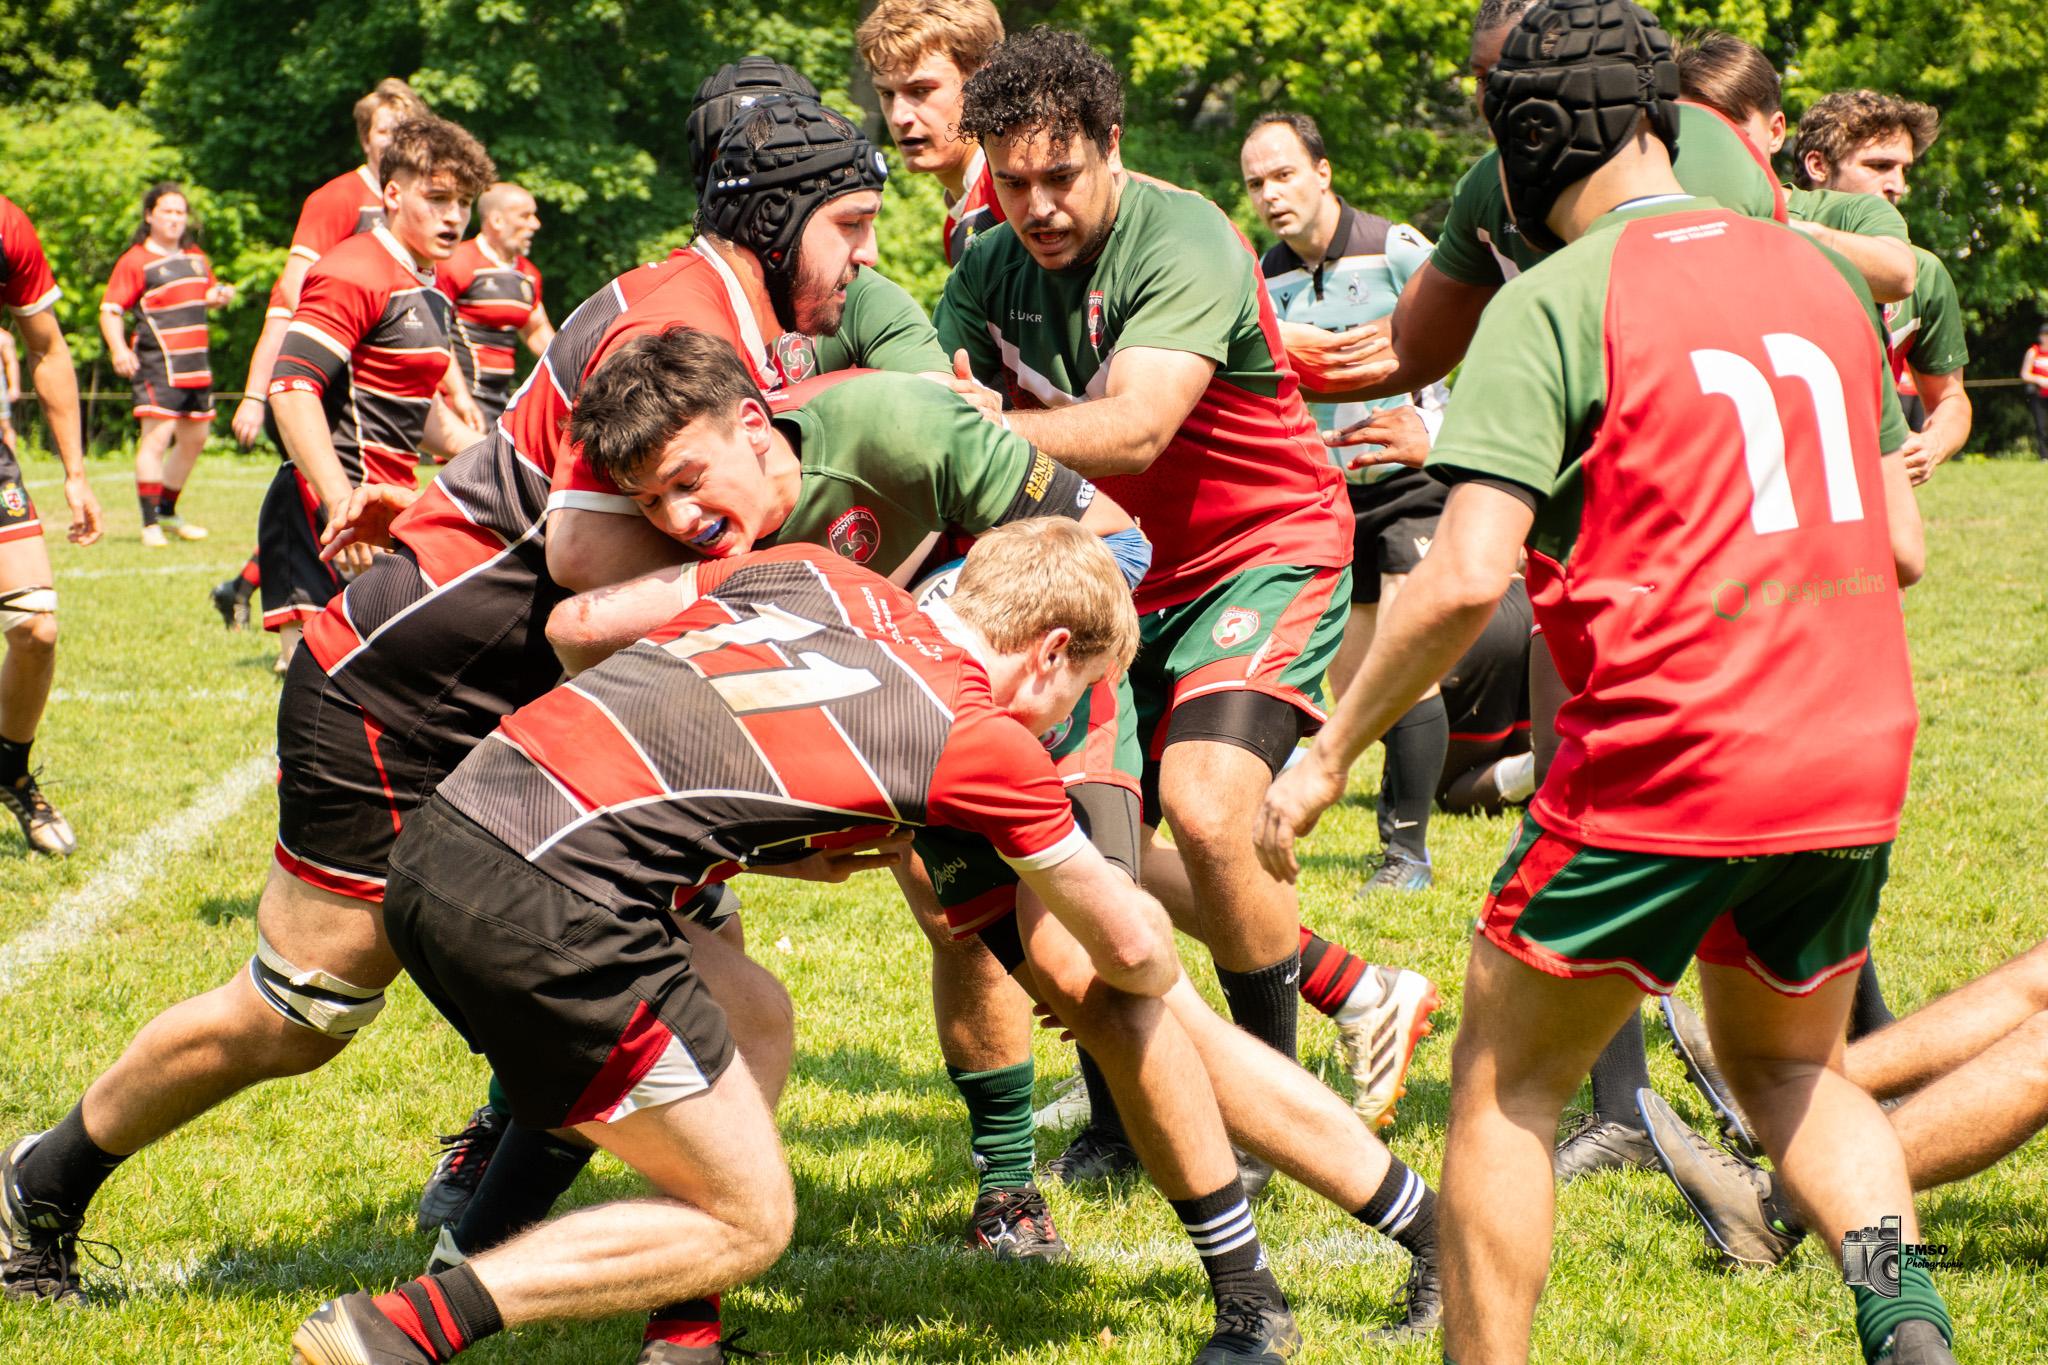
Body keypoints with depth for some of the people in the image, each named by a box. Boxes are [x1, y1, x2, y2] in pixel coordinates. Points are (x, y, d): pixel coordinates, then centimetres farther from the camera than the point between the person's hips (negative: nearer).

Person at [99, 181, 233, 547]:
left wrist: (222, 296, 8)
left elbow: (208, 295, 32)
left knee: (194, 439, 14)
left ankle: (168, 512, 31)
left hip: (196, 363, 8)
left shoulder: (195, 256, 16)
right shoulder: (135, 261, -5)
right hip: (158, 365, -8)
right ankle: (150, 524, -12)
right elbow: (109, 311, -9)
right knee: (157, 437, -15)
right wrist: (118, 349, -26)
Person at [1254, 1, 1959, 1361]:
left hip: (1662, 762, -6)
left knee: (1505, 1085, 12)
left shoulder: (1556, 301, -8)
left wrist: (1329, 751, -5)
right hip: (1855, 761, 6)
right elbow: (1903, 549, 15)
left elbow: (1467, 577, -16)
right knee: (1789, 1064, 25)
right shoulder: (1821, 273, 11)